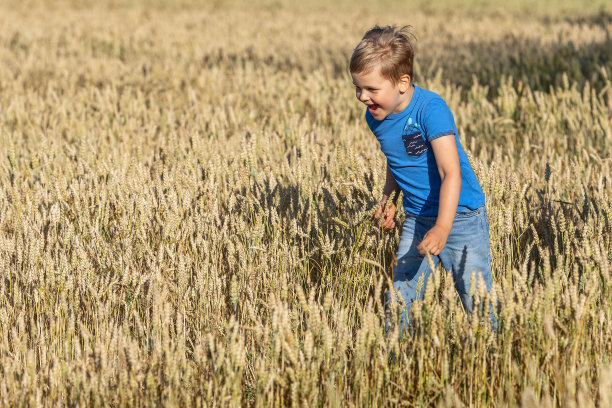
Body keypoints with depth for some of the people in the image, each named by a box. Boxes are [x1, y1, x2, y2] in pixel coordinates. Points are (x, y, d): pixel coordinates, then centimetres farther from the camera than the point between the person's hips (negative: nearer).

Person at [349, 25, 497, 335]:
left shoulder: (430, 109, -24)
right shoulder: (376, 117, -1)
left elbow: (451, 172, -31)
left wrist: (443, 228, -41)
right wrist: (388, 198, 6)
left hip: (459, 217, -6)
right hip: (417, 219, 6)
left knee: (477, 299, 0)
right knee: (399, 299, 5)